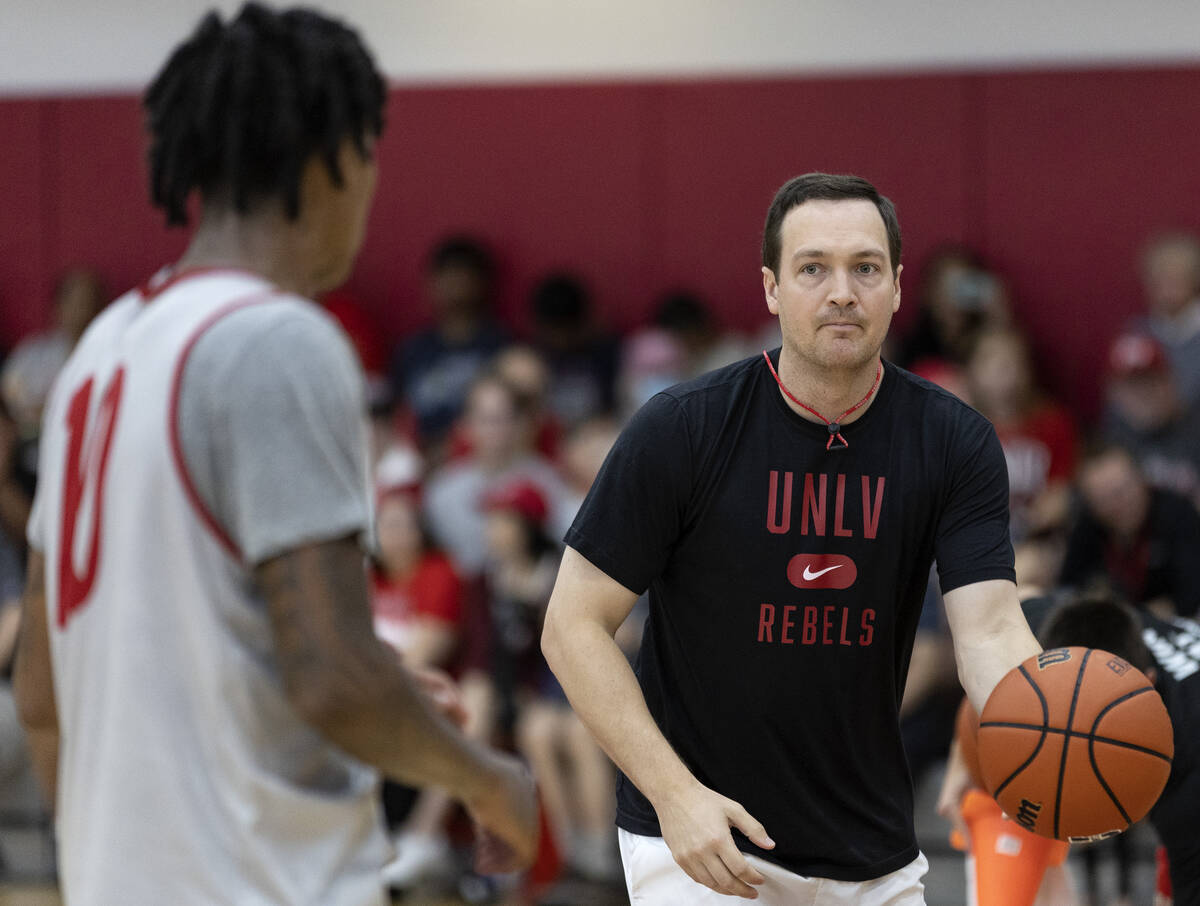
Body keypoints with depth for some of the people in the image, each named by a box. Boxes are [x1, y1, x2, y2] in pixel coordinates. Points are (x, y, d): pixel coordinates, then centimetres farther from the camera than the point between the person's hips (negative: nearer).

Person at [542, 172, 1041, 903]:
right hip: (699, 837, -3)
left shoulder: (957, 445, -5)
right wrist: (674, 792, -20)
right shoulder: (681, 430, -12)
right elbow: (575, 625, -9)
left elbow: (989, 630, -14)